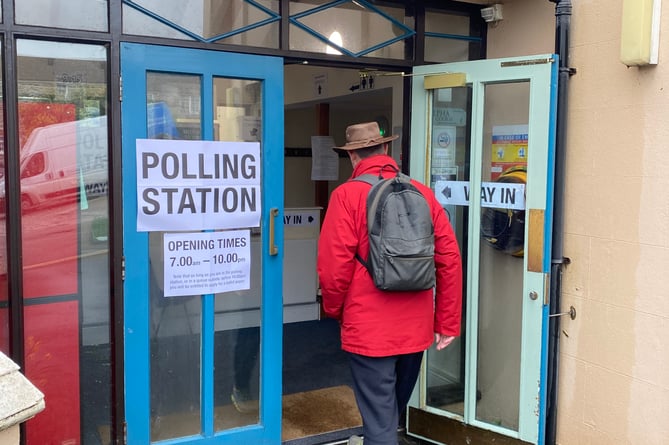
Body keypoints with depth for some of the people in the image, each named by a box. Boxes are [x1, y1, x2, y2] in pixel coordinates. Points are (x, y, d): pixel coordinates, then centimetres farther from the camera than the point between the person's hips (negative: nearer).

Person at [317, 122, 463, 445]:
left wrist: (335, 311, 6)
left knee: (379, 419, 6)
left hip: (369, 328, -5)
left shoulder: (347, 195, -9)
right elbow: (450, 260, 0)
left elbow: (333, 266, -14)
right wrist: (447, 323, 8)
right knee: (393, 409, 25)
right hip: (415, 327, 5)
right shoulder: (423, 193, 2)